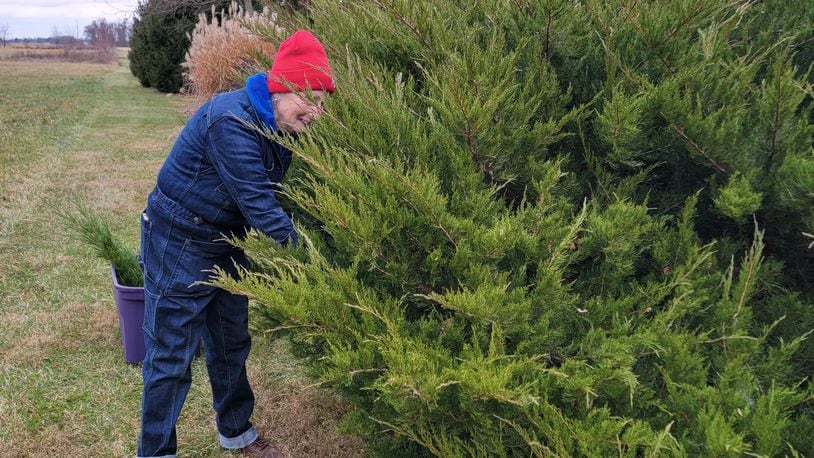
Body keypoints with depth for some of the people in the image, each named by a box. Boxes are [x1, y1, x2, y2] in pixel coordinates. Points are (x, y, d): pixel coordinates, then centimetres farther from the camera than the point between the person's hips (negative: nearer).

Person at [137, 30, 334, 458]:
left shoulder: (277, 127, -1)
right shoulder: (231, 121, -28)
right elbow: (259, 205, -31)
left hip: (227, 243, 8)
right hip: (178, 245, -8)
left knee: (231, 345, 19)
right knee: (170, 358, 3)